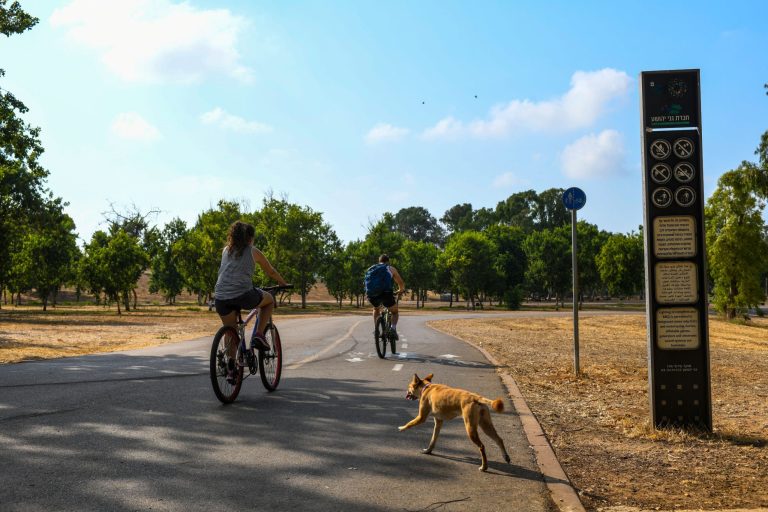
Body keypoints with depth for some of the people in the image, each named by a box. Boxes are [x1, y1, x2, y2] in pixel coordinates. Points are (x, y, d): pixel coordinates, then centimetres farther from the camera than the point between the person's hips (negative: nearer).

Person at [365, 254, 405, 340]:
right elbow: (401, 283, 19)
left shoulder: (371, 269, 24)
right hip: (386, 294, -3)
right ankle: (393, 328, 1)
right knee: (395, 311, 24)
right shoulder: (391, 269, 16)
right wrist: (400, 290, 41)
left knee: (376, 309, 36)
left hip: (372, 295, 3)